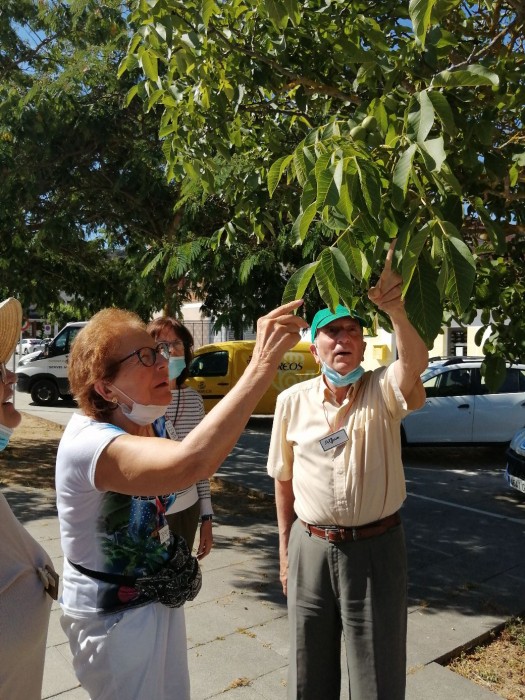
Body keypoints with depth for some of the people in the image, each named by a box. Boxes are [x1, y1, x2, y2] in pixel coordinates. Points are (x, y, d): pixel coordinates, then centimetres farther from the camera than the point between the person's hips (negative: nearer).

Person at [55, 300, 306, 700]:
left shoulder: (150, 423, -4)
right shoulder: (89, 442, -32)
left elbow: (201, 467, 16)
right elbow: (188, 464, -51)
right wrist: (262, 366, -51)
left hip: (159, 597, 8)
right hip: (114, 616, -8)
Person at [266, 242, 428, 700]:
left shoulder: (383, 390, -10)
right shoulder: (293, 401, -3)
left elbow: (416, 361, -34)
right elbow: (284, 480, 5)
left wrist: (395, 309, -52)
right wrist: (285, 548, 8)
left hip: (376, 547, -2)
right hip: (311, 548, 2)